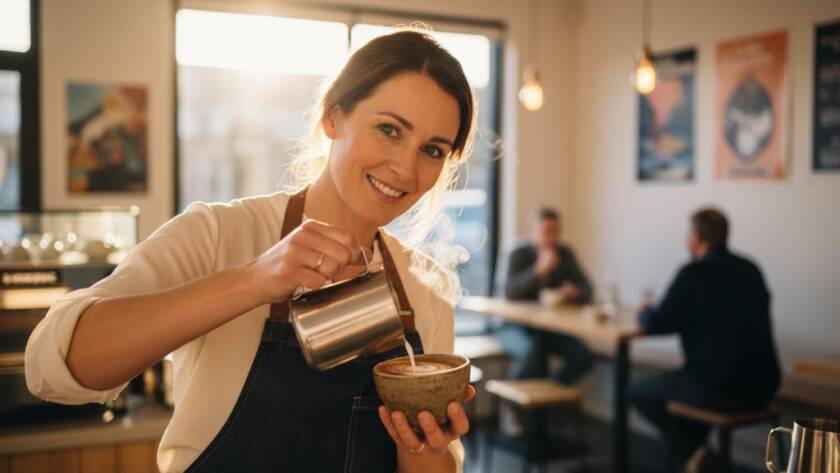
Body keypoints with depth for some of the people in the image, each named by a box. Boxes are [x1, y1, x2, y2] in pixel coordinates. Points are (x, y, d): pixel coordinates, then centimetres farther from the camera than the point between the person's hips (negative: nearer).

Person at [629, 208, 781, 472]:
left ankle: (689, 451, 10)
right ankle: (690, 451, 32)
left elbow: (656, 324, -12)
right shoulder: (751, 270, 8)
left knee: (639, 392, 14)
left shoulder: (695, 272, -14)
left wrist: (644, 314, 11)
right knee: (680, 380, 34)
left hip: (721, 389, -7)